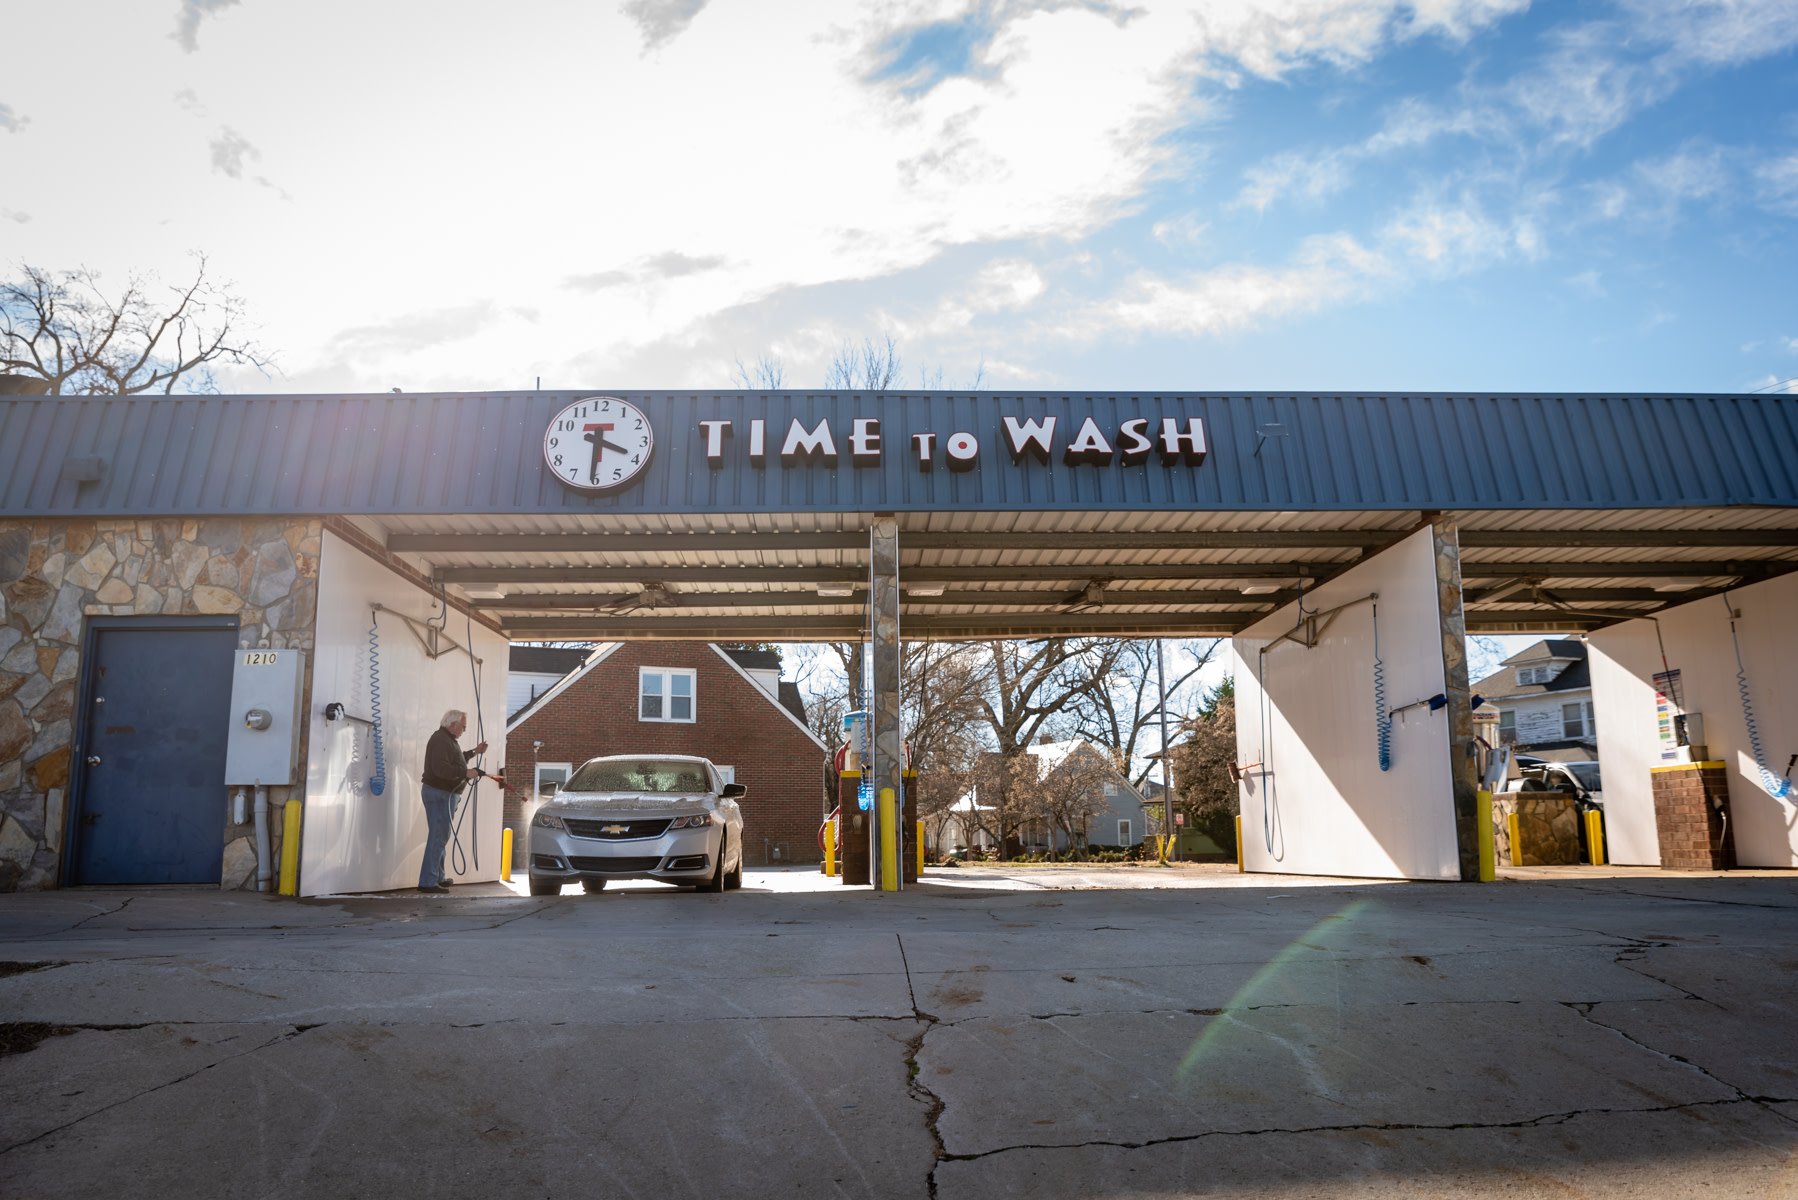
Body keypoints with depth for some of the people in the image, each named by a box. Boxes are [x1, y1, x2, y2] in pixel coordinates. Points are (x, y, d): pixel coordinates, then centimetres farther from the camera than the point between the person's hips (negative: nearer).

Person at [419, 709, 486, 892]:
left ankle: (437, 877, 28)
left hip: (444, 794, 11)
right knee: (438, 836, -12)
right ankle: (428, 882, -11)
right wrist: (466, 772, -28)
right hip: (438, 793, -11)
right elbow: (441, 769, -30)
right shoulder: (440, 740, -18)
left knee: (441, 836, 18)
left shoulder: (449, 739, 17)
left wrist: (474, 752, 28)